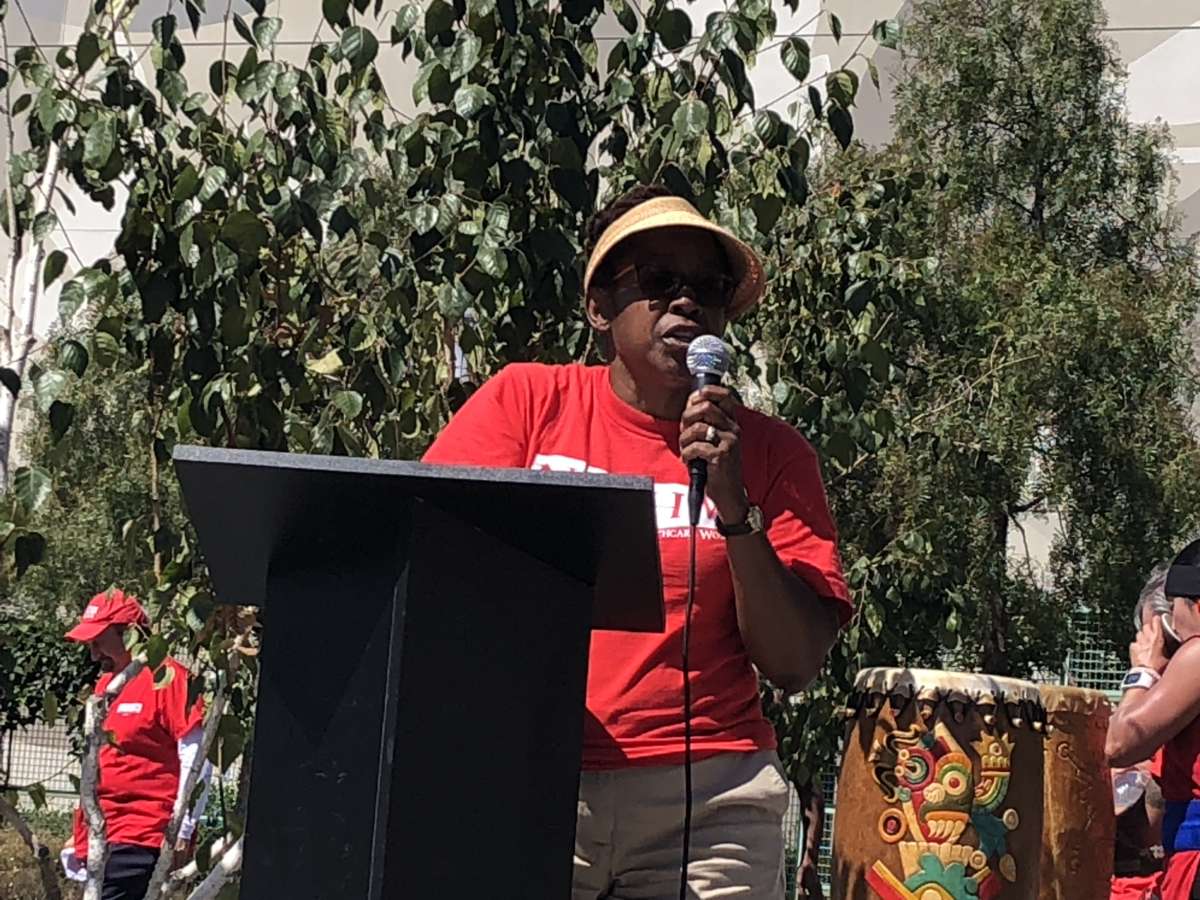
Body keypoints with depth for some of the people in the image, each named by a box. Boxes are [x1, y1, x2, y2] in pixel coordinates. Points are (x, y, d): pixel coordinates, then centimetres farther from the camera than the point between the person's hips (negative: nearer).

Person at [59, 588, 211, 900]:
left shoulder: (168, 678, -8)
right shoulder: (105, 684, 19)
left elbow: (195, 757, -13)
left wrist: (182, 830, -16)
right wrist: (82, 838, 23)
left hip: (140, 839, -9)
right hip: (102, 839, 9)